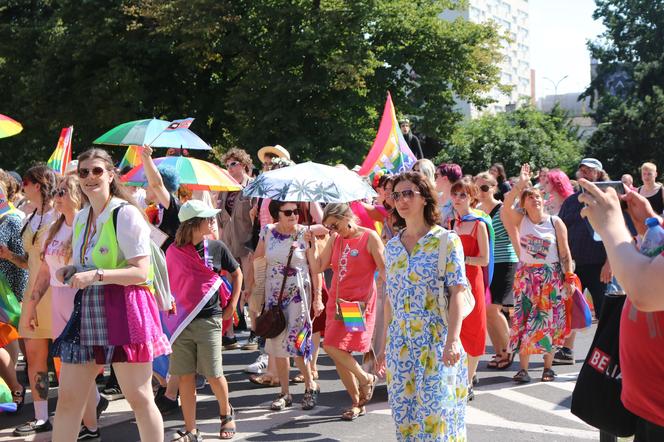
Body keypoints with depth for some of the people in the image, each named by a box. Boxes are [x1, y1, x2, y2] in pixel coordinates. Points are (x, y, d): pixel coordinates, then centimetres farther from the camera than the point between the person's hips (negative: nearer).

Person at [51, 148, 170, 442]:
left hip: (123, 311, -7)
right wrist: (70, 271, 6)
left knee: (138, 398, 1)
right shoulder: (81, 218, 14)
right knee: (67, 398, 7)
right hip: (87, 311, 7)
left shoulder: (126, 213, -9)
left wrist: (95, 275, -23)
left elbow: (140, 272, -14)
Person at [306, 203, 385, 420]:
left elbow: (384, 269, -8)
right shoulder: (335, 239, 11)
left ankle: (365, 378, 5)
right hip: (336, 300, 7)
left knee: (333, 347, -17)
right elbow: (317, 268, 10)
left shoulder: (369, 237, -6)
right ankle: (358, 403, 18)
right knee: (338, 354, 6)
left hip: (359, 302, -7)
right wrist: (311, 244, 1)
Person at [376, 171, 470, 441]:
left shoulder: (446, 241, -4)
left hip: (437, 341, -5)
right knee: (405, 416, 6)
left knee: (436, 415, -5)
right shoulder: (392, 246, 11)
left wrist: (453, 339, -21)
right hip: (401, 344, 5)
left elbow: (457, 292, -11)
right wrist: (385, 345, 14)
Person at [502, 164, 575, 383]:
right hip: (526, 276, 1)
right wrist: (520, 184, -21)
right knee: (523, 320, -4)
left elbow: (565, 254, 0)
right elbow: (506, 205, -18)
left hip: (551, 277, -1)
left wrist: (569, 279, -3)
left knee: (548, 321, 2)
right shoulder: (521, 221, 1)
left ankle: (548, 367, 12)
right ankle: (523, 368, -1)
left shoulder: (555, 223, -1)